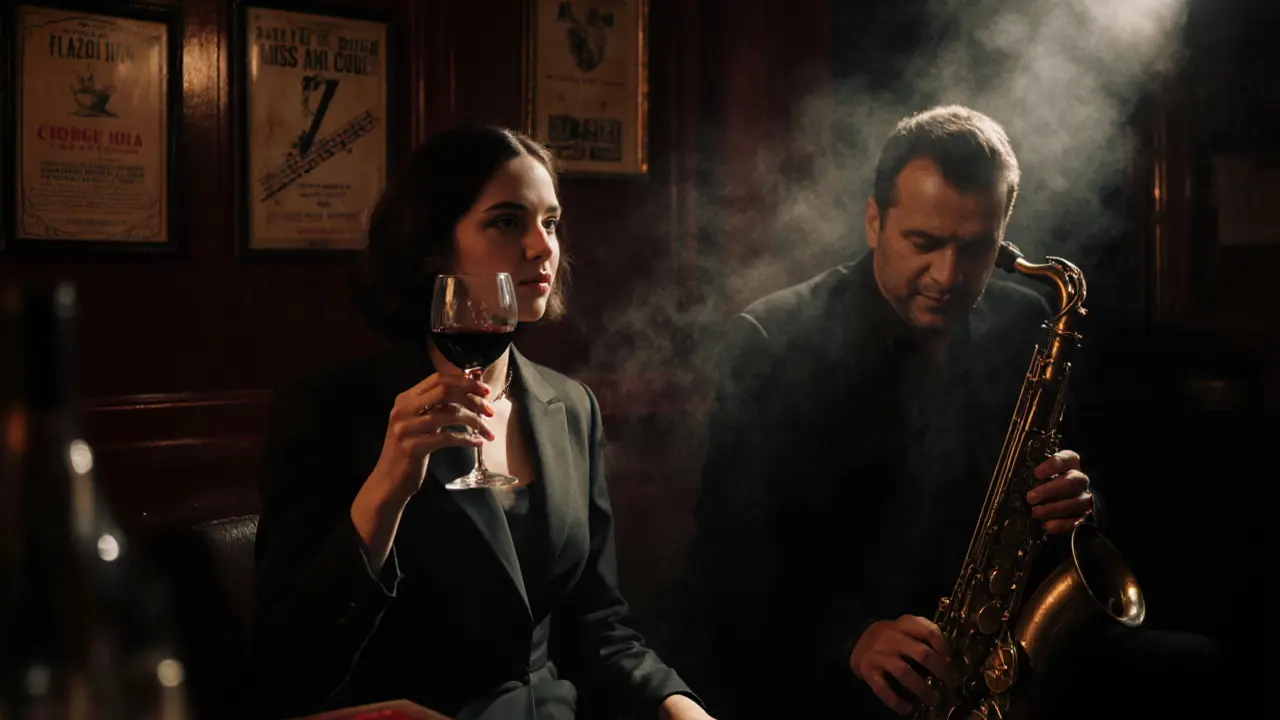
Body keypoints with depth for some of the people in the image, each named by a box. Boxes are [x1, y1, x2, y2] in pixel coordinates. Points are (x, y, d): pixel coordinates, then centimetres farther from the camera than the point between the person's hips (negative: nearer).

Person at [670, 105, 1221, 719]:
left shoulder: (1022, 327, 7)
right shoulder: (771, 341, -6)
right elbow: (734, 551, -9)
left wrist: (1075, 507, -10)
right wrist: (850, 636, -25)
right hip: (808, 665, -5)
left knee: (1200, 669, -14)